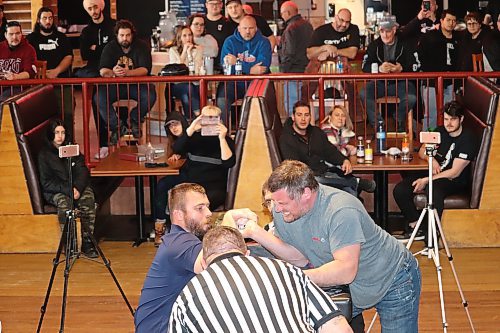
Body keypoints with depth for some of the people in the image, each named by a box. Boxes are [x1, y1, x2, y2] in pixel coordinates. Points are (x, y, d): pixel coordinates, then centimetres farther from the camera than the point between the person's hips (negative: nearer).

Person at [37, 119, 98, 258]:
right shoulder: (44, 154, -2)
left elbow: (83, 172, 2)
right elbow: (46, 182, -7)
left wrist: (77, 188, -18)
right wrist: (68, 189, -20)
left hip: (77, 186, 3)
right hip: (55, 191, -3)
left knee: (88, 199, -28)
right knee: (64, 203, -35)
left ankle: (87, 242, -23)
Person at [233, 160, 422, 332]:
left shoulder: (341, 211, -34)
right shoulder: (281, 209, -12)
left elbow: (346, 271, -39)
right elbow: (301, 258, -8)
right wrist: (257, 233, -19)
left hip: (392, 281, -6)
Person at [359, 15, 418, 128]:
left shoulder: (405, 45, 1)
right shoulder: (374, 45, 6)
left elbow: (415, 66, -5)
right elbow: (365, 66, -3)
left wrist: (401, 68, -26)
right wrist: (379, 68, -24)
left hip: (400, 82, -2)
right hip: (380, 82, 2)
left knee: (411, 98, -32)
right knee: (363, 94, -27)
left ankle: (398, 122, -2)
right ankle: (378, 125, -15)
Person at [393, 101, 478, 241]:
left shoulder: (468, 140, -15)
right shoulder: (440, 131, 5)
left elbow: (454, 173, -18)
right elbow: (422, 151, 12)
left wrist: (426, 180, -20)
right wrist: (432, 159, -13)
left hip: (456, 181, -6)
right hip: (435, 172, 7)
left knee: (434, 191, -41)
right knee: (399, 190, -16)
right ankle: (415, 226, -5)